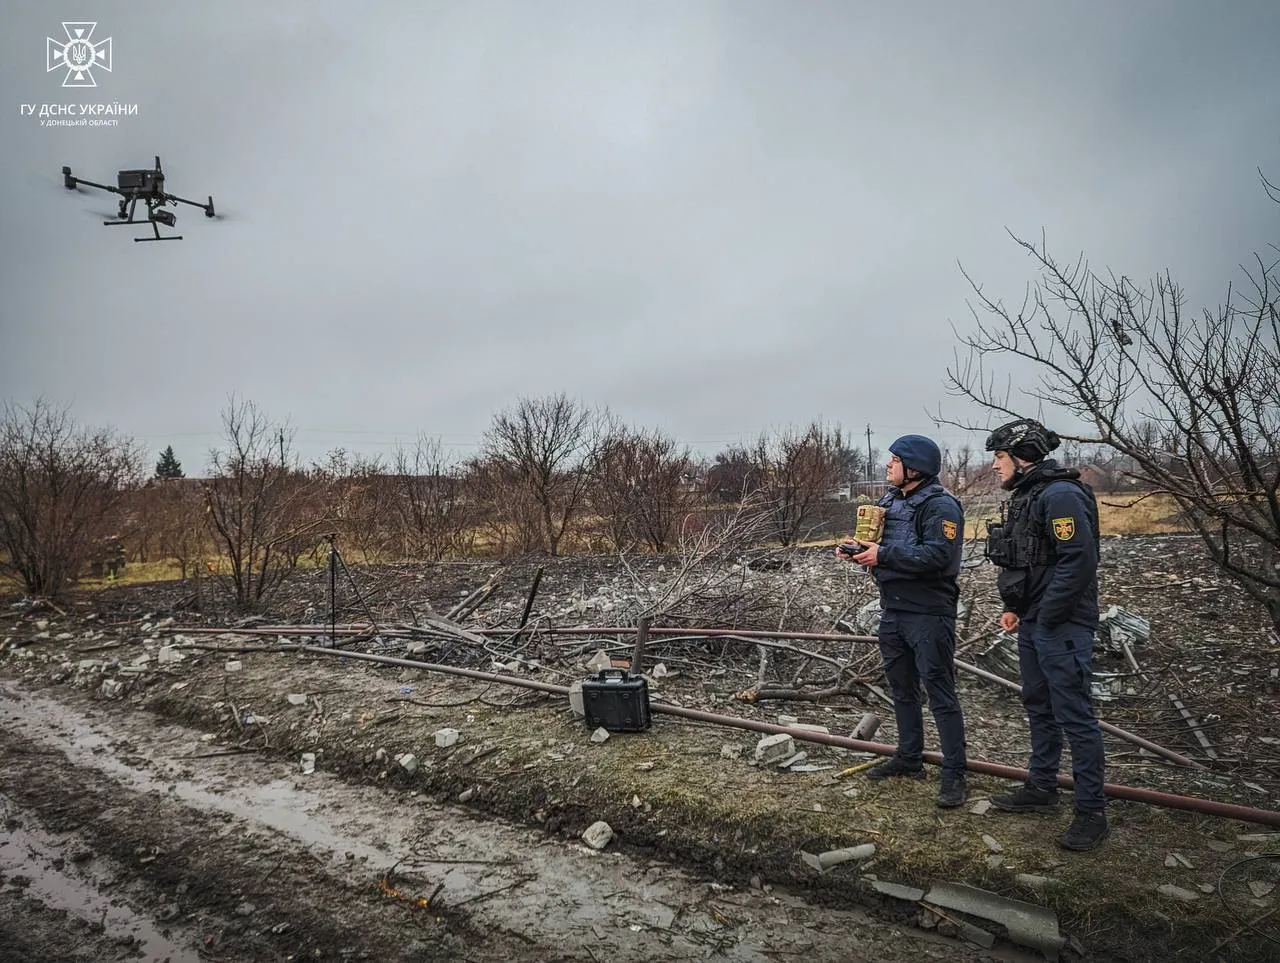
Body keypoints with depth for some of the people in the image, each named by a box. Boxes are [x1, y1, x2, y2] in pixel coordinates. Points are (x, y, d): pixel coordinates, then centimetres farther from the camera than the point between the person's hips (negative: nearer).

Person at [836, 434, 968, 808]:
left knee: (940, 693, -2)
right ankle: (909, 759, 32)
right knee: (901, 689, 18)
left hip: (929, 614, -9)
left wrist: (883, 555, -23)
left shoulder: (940, 505, -15)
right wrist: (859, 549, -2)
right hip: (892, 610, 9)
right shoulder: (890, 500, 12)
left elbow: (938, 555, -26)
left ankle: (954, 774, 7)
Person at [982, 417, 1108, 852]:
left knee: (1075, 716, -2)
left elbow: (1079, 561, -25)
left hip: (1062, 627, -10)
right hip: (1032, 624, 10)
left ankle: (1091, 812, 10)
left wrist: (1046, 617, -19)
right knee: (1039, 708, 18)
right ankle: (1041, 789, 32)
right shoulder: (1026, 495, 13)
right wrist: (1013, 609, 9)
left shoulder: (1060, 495, -18)